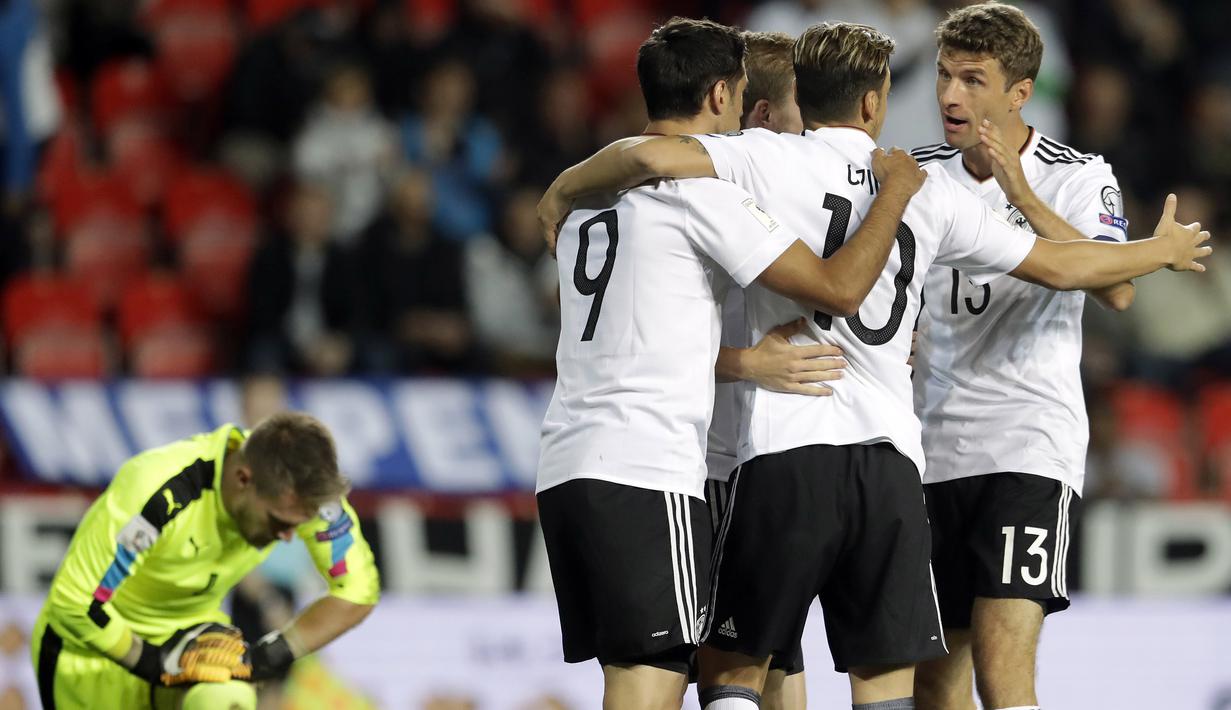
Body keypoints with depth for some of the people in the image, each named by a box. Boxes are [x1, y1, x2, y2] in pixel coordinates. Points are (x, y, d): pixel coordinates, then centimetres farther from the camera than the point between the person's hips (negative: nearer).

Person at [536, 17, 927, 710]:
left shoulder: (588, 187, 20)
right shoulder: (700, 185, -6)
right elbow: (839, 288, -8)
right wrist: (898, 188, 6)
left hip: (564, 469, 9)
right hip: (646, 472, -9)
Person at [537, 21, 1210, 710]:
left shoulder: (772, 160, 0)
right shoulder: (929, 190, 11)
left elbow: (652, 156, -17)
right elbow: (1060, 265, 20)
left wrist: (564, 190, 4)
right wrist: (1161, 250, 38)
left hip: (788, 453, -3)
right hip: (893, 464, 3)